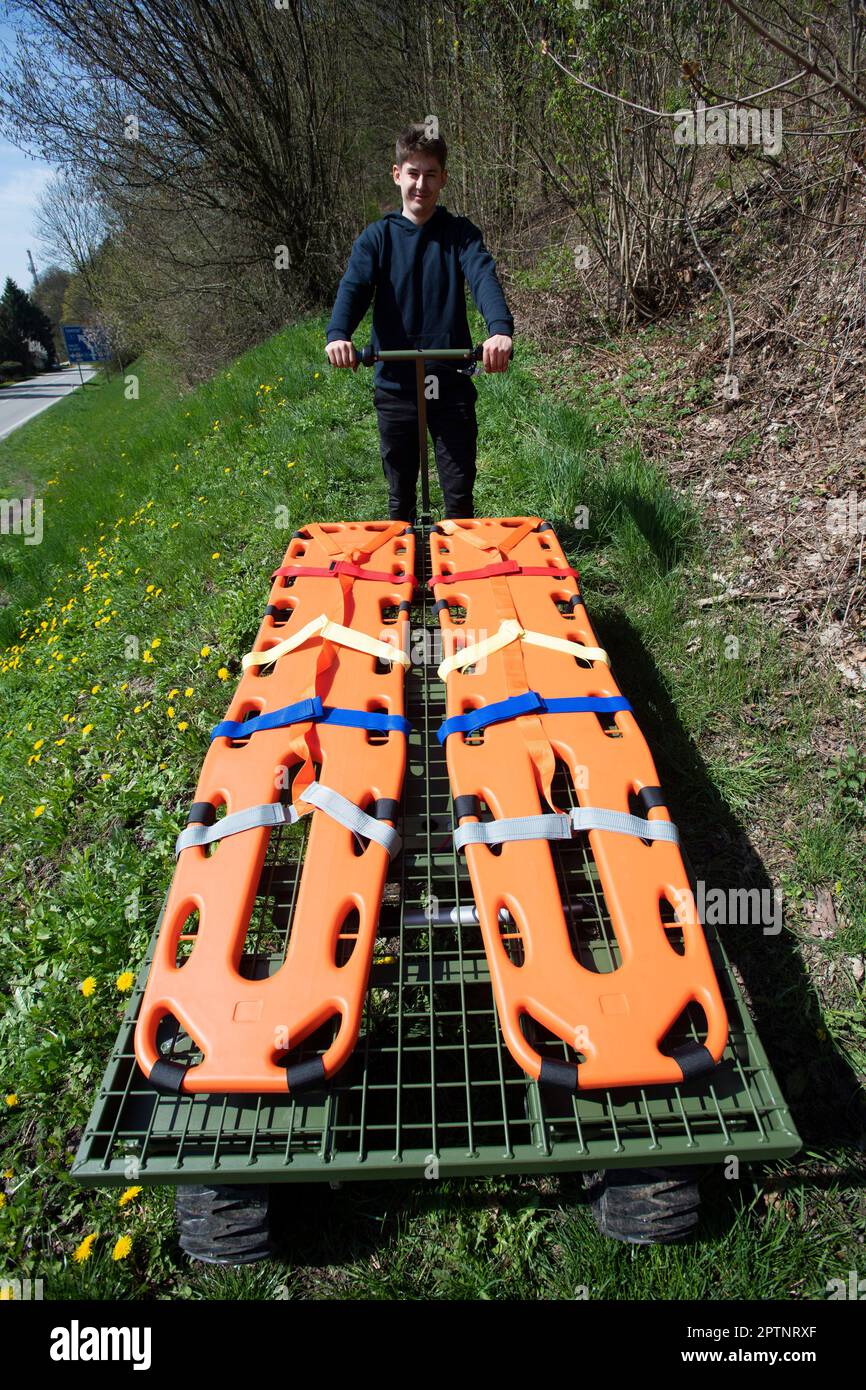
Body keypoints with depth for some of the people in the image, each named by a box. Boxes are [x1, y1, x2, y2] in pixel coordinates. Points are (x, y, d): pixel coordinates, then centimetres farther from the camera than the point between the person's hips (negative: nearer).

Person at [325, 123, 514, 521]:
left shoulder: (460, 233, 4)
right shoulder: (377, 237, 5)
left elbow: (484, 277, -15)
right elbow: (353, 287, -10)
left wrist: (500, 329, -37)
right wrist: (337, 334, -33)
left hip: (451, 383, -1)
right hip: (394, 383, 1)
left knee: (460, 494, 3)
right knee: (400, 496, 11)